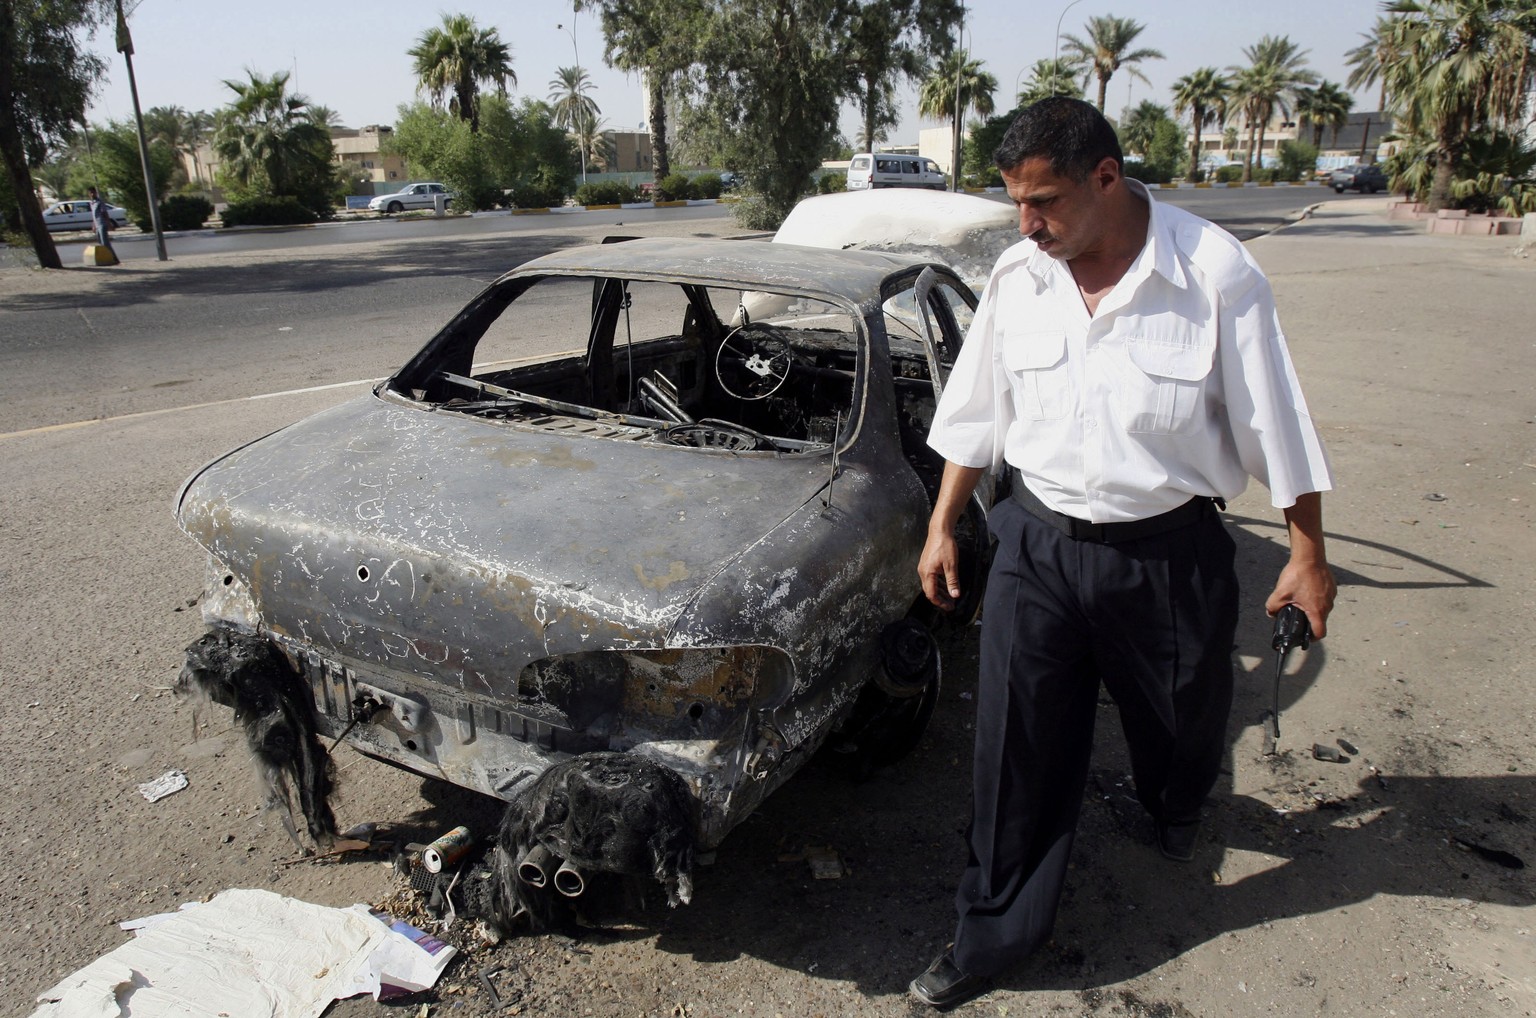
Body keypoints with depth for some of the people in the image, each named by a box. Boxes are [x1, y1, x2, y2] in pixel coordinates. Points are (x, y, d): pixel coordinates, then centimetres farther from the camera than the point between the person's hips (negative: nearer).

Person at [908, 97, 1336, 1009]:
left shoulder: (1215, 273, -15)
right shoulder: (1017, 276, -3)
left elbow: (1275, 422, -7)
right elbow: (977, 411, 7)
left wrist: (1309, 554, -1)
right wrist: (944, 525, 8)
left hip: (1169, 554, -1)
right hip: (1038, 545, 2)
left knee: (1184, 722, 22)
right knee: (1019, 753, 6)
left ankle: (1177, 809, 60)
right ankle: (996, 933, 26)